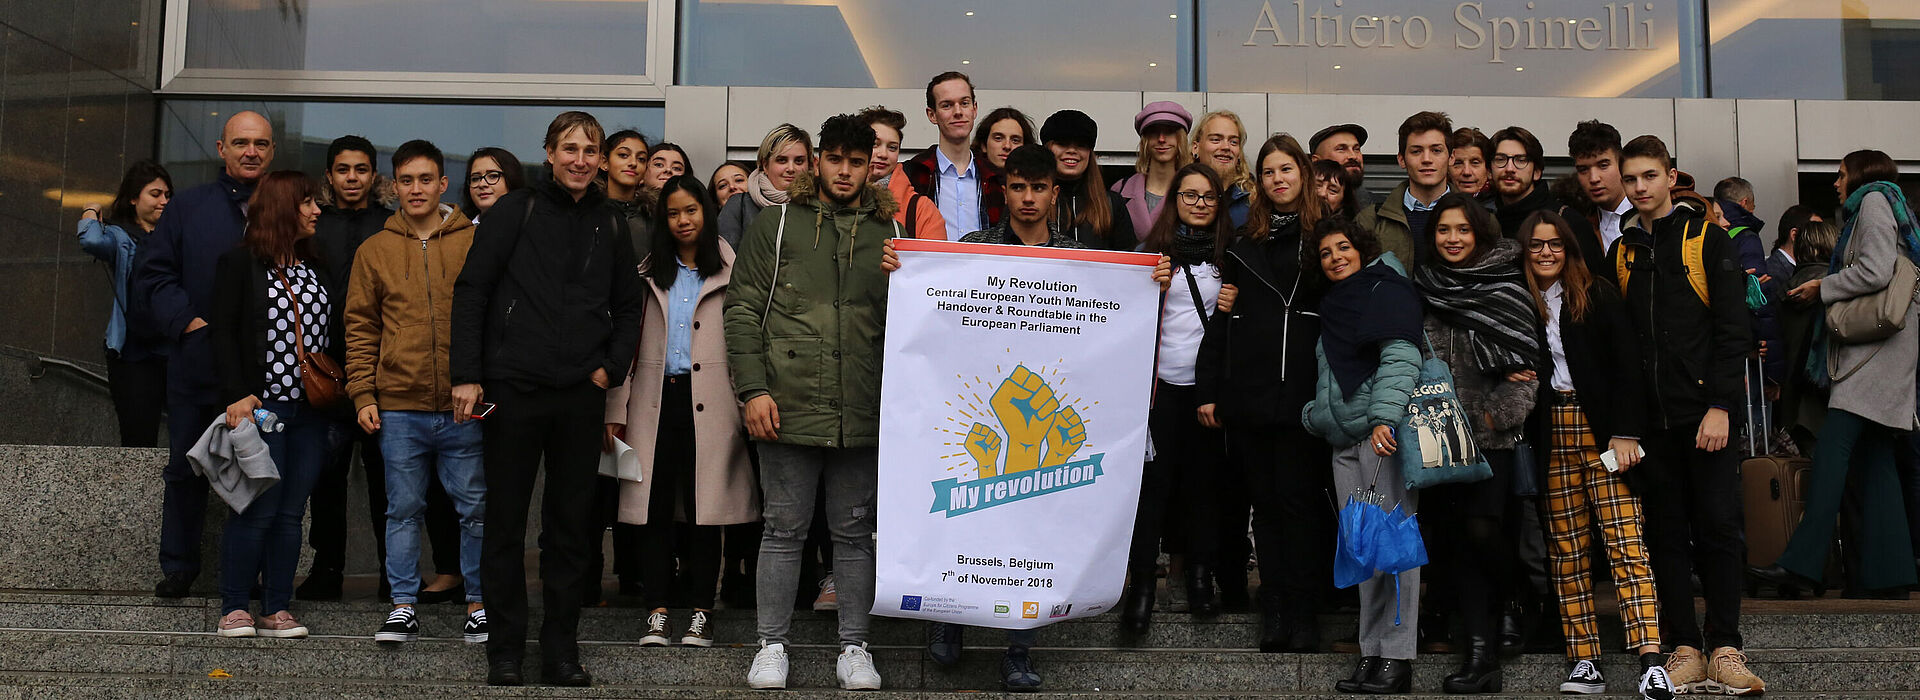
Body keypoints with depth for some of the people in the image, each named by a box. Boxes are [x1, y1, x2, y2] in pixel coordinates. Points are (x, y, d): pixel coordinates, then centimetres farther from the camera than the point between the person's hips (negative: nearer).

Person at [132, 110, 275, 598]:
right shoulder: (187, 208, 9)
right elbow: (152, 274, 6)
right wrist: (189, 322, -7)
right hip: (198, 362, 1)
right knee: (186, 468, 8)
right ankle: (178, 567, 21)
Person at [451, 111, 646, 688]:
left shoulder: (610, 224, 11)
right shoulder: (518, 211, 1)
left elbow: (628, 307, 18)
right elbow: (471, 291, -1)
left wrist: (611, 368, 4)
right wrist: (466, 375, -7)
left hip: (581, 395, 3)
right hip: (513, 390, -3)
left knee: (571, 525, 7)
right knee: (505, 522, 4)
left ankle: (562, 648, 16)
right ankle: (505, 650, 14)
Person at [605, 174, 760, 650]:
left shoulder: (730, 271, 7)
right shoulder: (649, 272, 15)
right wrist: (615, 409, 6)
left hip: (708, 401, -2)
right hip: (656, 399, 2)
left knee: (705, 507, -1)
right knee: (655, 507, 0)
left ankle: (701, 612, 8)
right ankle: (657, 611, 5)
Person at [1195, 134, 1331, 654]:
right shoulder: (1243, 243, 13)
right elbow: (1222, 318, 12)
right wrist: (1207, 389, 5)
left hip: (1303, 391, -3)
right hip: (1247, 391, 3)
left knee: (1298, 500, -2)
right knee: (1265, 501, 6)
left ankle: (1303, 614, 6)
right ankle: (1273, 611, 13)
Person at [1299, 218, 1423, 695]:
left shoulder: (1386, 290, 0)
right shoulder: (1335, 306, 24)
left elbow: (1400, 356, -14)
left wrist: (1384, 416, -25)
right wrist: (1313, 413, 16)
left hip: (1384, 436, -7)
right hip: (1344, 442, 8)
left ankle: (1397, 659, -6)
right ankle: (1371, 653, 7)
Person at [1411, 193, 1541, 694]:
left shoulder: (1506, 286, 2)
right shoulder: (1423, 290, 12)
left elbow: (1526, 361, 0)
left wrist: (1499, 412, -8)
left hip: (1490, 431, -3)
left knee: (1482, 527, -17)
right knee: (1454, 536, -1)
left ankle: (1513, 607, 12)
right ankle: (1480, 653, 2)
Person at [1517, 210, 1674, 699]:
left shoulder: (1598, 296, 3)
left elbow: (1626, 365, -2)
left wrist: (1624, 433, -9)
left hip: (1600, 428, -3)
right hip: (1550, 434, 3)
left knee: (1625, 540, -11)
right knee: (1566, 550, 1)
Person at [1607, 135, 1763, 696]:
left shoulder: (1708, 238, 2)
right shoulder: (1622, 251, 13)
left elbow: (1733, 327, -4)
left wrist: (1720, 406, -12)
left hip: (1706, 411, -4)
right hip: (1651, 418, 4)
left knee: (1717, 529, -2)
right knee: (1666, 535, 5)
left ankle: (1725, 650, 6)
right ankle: (1685, 651, 11)